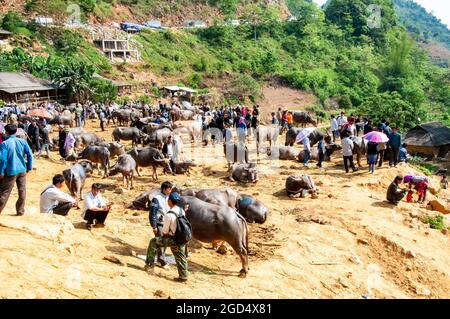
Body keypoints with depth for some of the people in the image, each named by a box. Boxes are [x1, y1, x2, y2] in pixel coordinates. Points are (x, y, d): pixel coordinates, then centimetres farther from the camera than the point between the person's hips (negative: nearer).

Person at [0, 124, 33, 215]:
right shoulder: (22, 142, 1)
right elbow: (30, 155, 0)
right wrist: (29, 167, 9)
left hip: (11, 171, -4)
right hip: (22, 170, 4)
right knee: (22, 191, 12)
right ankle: (20, 210, 20)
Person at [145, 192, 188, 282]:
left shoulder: (169, 215, -24)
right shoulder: (182, 211, -3)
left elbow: (165, 231, -14)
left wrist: (162, 235, 10)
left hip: (172, 239, -6)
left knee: (153, 242, 13)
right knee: (180, 257, 19)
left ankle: (150, 265, 19)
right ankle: (183, 276, 26)